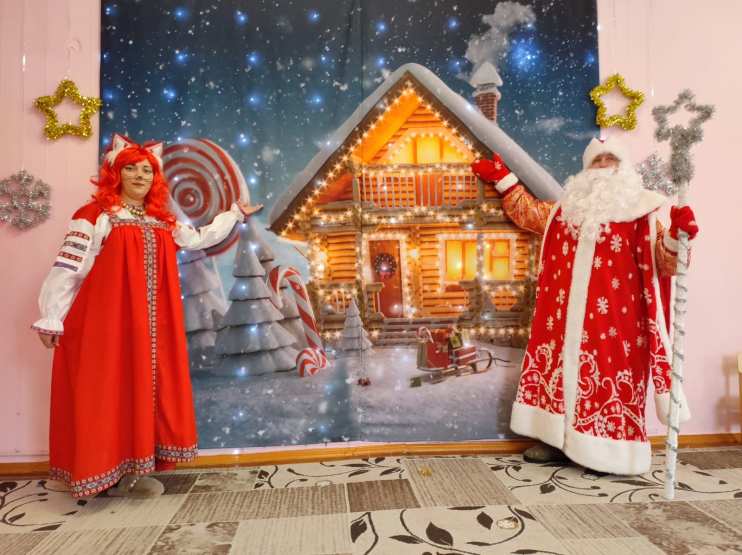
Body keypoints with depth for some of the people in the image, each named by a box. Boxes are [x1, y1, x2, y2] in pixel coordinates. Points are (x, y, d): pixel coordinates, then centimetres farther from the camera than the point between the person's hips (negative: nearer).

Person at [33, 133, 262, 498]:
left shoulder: (163, 221, 14)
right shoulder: (96, 216, -4)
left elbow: (200, 238, 28)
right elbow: (67, 269, -7)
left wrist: (234, 214, 32)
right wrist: (51, 319, -10)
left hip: (151, 327, 6)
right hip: (105, 322, -6)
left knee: (143, 389, 7)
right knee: (105, 392, -2)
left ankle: (128, 471, 17)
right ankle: (104, 473, 9)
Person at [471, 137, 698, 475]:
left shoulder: (640, 213, 4)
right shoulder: (568, 207, 16)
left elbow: (662, 262, -4)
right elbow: (526, 211, 29)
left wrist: (677, 235, -25)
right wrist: (502, 178, 26)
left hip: (612, 316, -4)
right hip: (567, 314, 4)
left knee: (609, 375, -4)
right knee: (562, 369, 7)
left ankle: (615, 454, 8)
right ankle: (557, 440, 17)